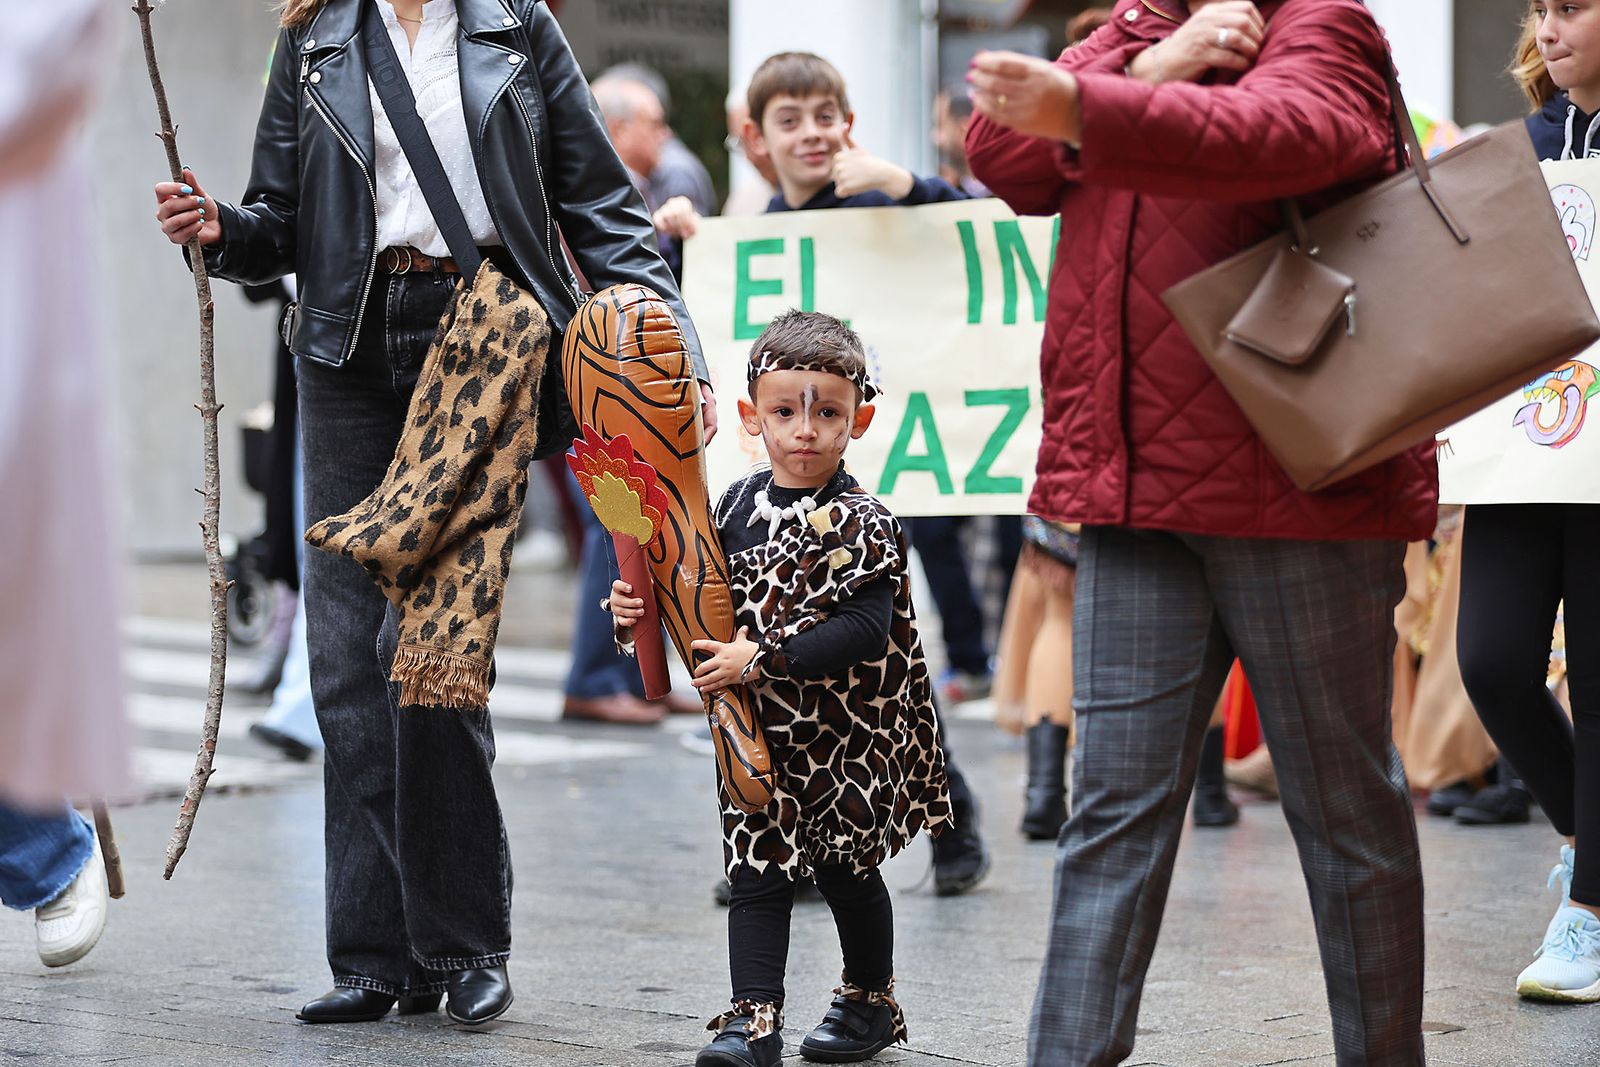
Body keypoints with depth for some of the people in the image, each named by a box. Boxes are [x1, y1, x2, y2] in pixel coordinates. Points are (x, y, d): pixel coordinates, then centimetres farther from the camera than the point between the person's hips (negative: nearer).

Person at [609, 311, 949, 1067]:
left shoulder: (860, 524, -15)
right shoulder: (737, 505, 3)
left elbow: (863, 632, -24)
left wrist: (763, 659, -27)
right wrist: (643, 606, -4)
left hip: (846, 736, -4)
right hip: (760, 733, 4)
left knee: (846, 868, 10)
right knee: (758, 869, -1)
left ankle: (870, 1001, 28)